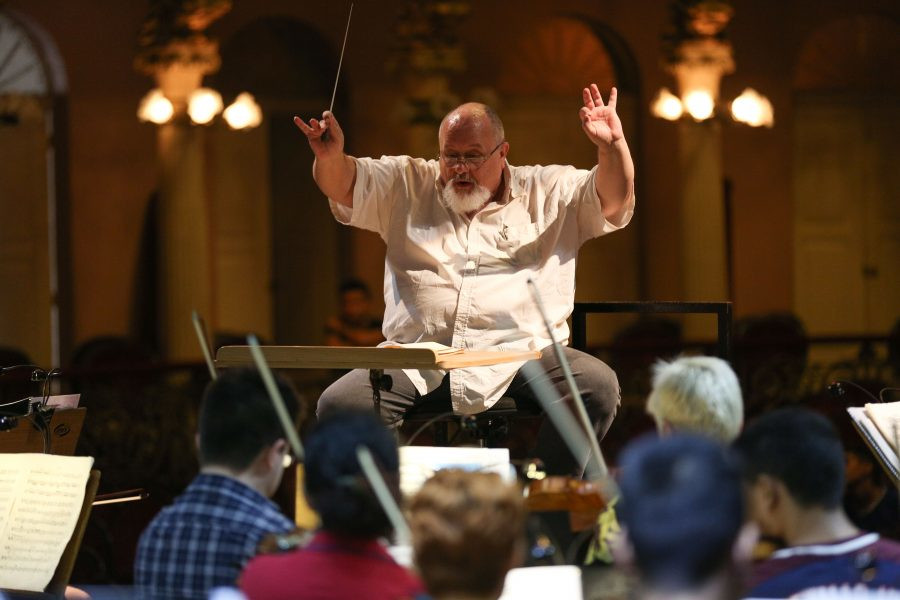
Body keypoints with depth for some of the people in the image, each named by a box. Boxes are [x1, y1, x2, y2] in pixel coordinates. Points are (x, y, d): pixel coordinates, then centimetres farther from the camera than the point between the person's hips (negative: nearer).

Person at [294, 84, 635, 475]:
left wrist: (613, 146, -17)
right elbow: (342, 186, 10)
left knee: (597, 385, -29)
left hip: (520, 352, -1)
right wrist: (331, 156, -13)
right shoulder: (407, 186, 18)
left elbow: (614, 200, 3)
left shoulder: (548, 192, 13)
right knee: (338, 404, -25)